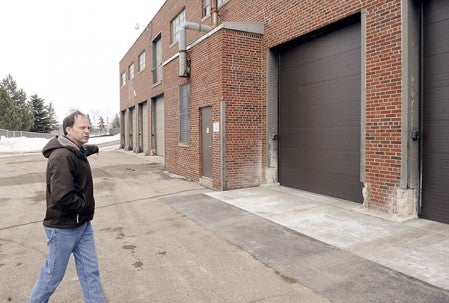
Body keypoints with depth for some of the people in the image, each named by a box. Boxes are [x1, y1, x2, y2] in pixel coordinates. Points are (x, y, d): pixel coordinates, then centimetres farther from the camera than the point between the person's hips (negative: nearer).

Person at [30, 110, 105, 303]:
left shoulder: (78, 151, 7)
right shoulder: (62, 156, -23)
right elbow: (63, 197, -31)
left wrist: (93, 148, 54)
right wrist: (85, 206, -15)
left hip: (83, 225, 8)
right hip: (63, 228, -8)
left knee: (90, 272, 11)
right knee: (53, 274, 12)